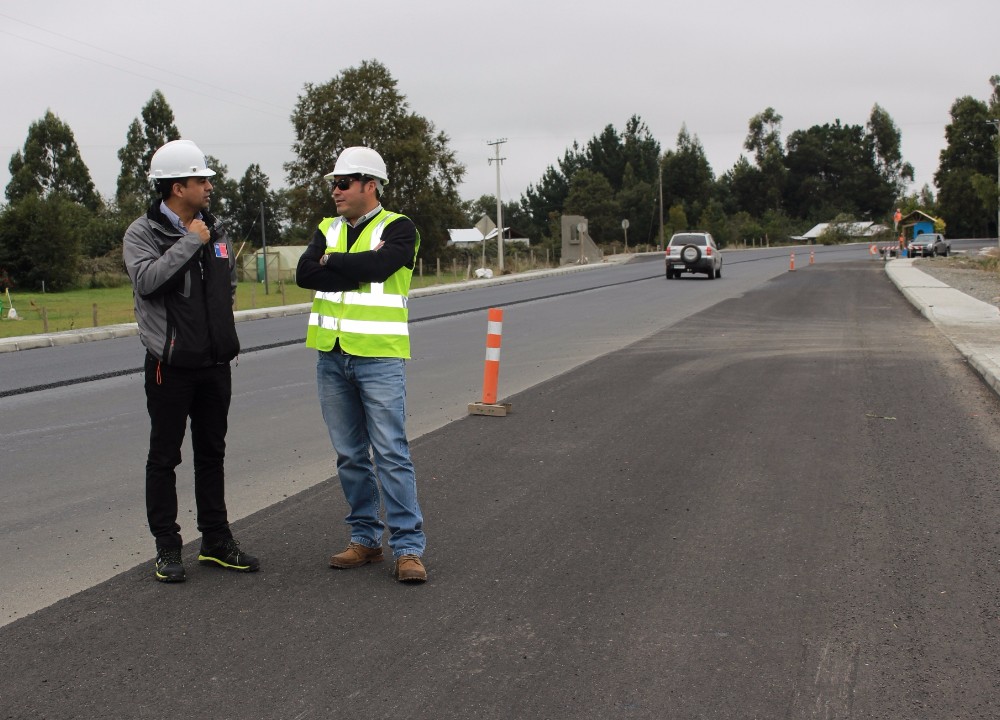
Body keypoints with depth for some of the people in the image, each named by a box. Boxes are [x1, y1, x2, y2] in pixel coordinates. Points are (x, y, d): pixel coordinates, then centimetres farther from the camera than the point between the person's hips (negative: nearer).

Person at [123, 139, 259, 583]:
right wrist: (190, 242, -20)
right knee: (164, 458, 2)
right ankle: (167, 548, 10)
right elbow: (146, 279, -26)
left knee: (212, 454, 13)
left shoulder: (214, 231, 11)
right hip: (171, 364, -6)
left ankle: (216, 542, 21)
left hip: (215, 362, 6)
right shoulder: (143, 233, -7)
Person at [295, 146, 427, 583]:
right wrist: (361, 270, -12)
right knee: (350, 456, 10)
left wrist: (330, 261, -6)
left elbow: (378, 265, -21)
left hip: (379, 356, -5)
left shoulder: (397, 229, -3)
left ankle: (408, 547, -4)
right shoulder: (327, 231, 12)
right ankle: (365, 539, 20)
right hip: (331, 356, 6)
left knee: (391, 452, -7)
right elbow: (304, 274, -4)